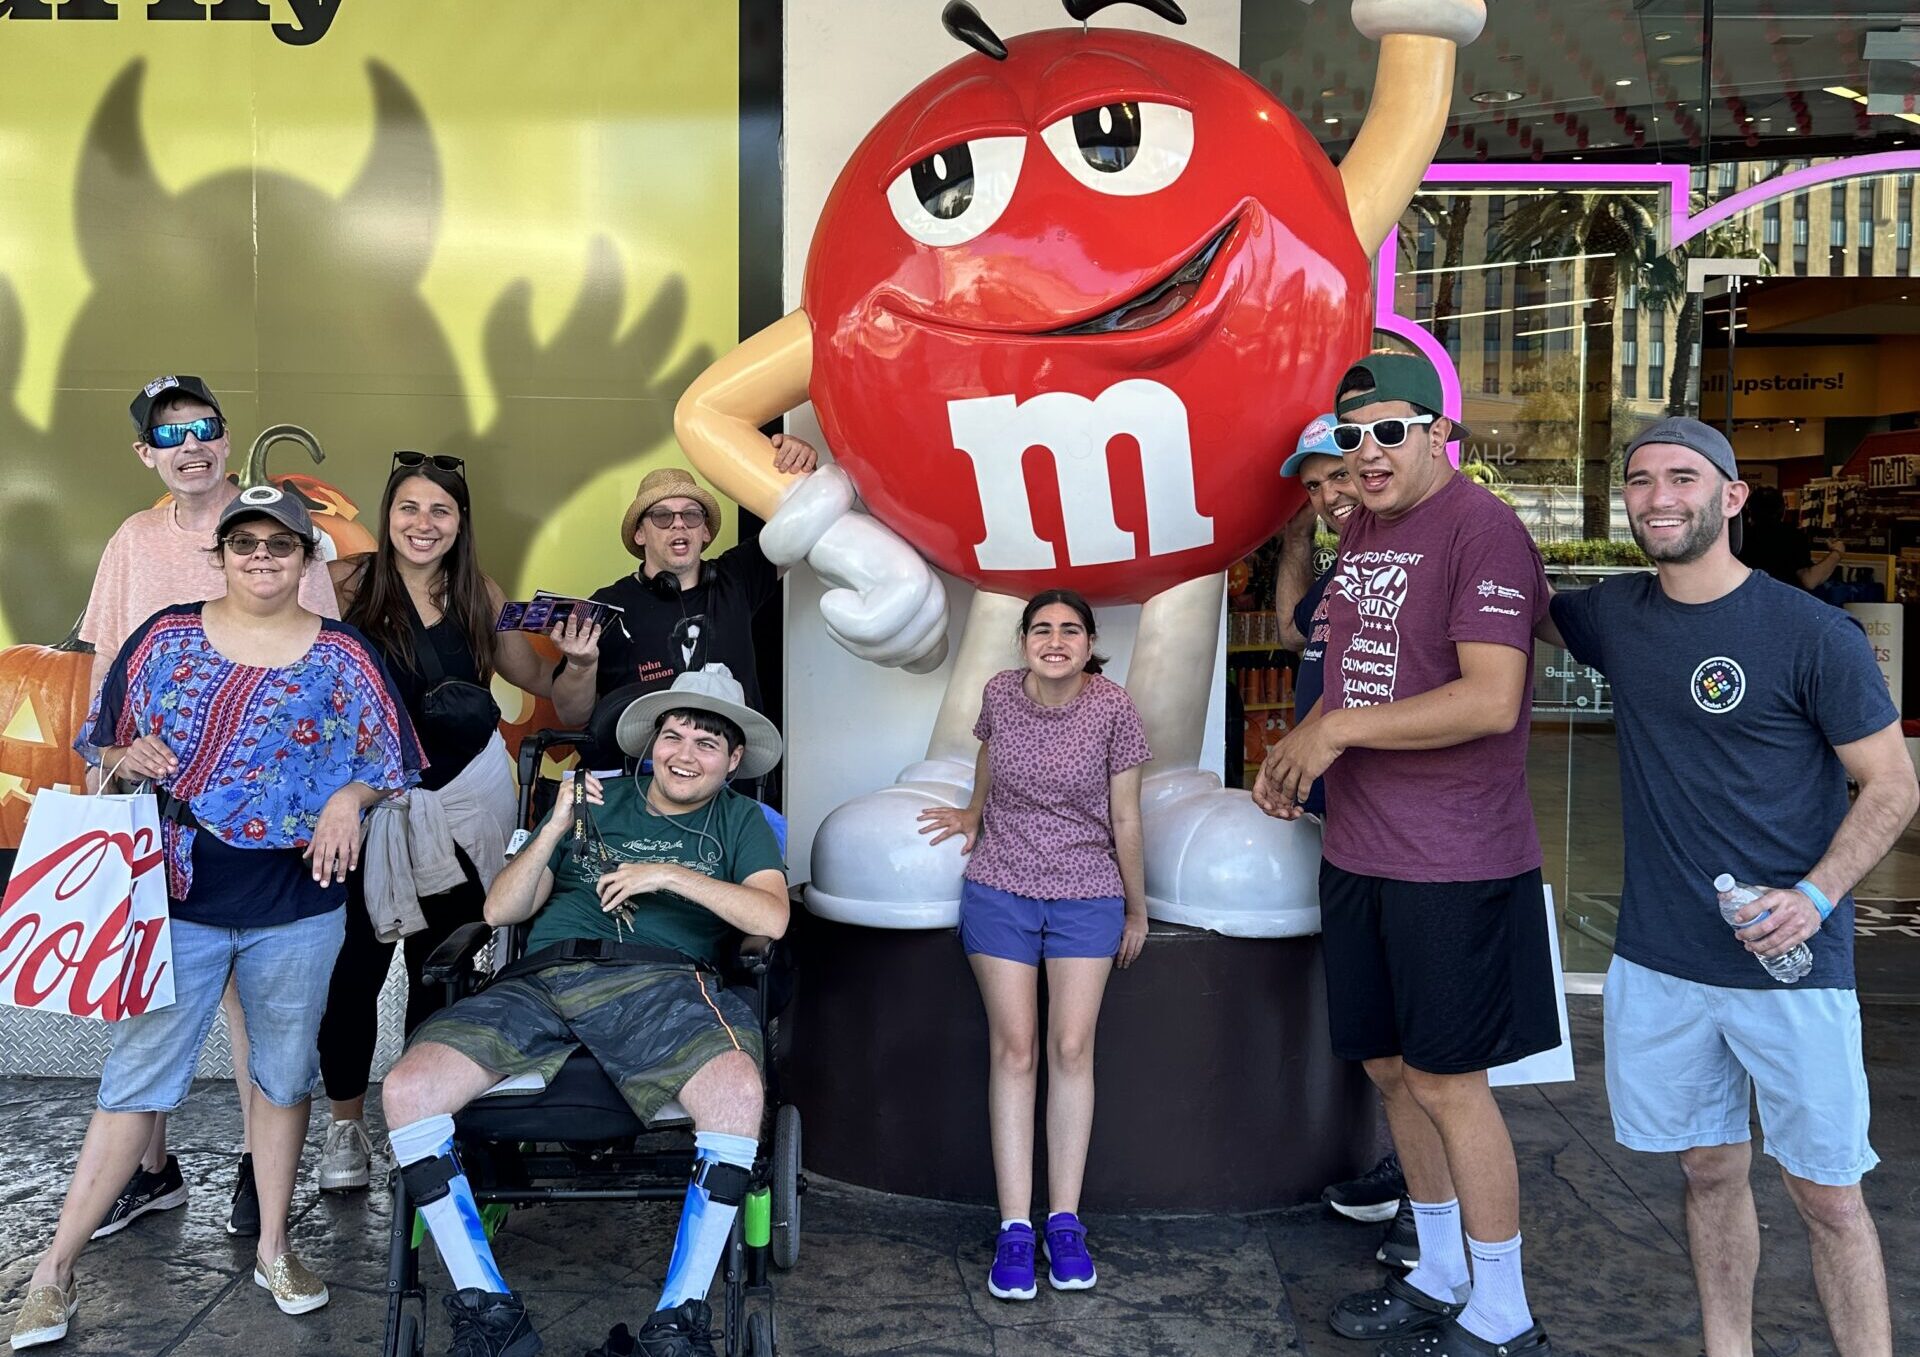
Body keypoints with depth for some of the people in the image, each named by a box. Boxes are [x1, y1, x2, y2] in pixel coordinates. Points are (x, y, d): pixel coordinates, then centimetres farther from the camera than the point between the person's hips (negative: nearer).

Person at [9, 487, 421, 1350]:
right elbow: (110, 748, 8)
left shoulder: (343, 657, 0)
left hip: (298, 908, 1)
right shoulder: (165, 637, 1)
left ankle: (273, 1247, 27)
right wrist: (127, 763, -14)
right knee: (136, 1078, 2)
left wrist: (348, 801, -16)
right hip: (180, 898, 0)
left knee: (283, 1075, 12)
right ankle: (55, 1271, 13)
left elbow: (379, 767, 4)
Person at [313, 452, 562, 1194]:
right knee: (357, 965, 0)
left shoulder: (480, 596, 2)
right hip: (375, 799, -3)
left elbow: (538, 681, 10)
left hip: (466, 797, 3)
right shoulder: (349, 583, -8)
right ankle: (346, 1124, 20)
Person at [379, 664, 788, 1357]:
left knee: (737, 1090, -36)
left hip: (658, 982, -2)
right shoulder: (597, 800, 24)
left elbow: (771, 917, 1)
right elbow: (500, 910, 17)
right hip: (542, 981, 3)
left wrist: (671, 874, -7)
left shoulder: (739, 820, 20)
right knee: (408, 1088, -22)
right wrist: (555, 828, 3)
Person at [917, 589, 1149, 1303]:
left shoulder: (1112, 708, -11)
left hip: (1086, 897, -1)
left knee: (1071, 1050, -3)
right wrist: (974, 816, 32)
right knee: (1013, 1049, -2)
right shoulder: (1001, 693, -4)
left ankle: (1064, 1221, 8)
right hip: (1000, 891, 1)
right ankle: (1014, 1226, 2)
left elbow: (1124, 819, -3)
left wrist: (1137, 910, 4)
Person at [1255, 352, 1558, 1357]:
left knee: (1445, 1079, 0)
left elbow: (1490, 700, -24)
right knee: (1390, 1067, 16)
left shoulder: (1481, 529, -15)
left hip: (1453, 860, -8)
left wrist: (1339, 731, -17)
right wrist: (1299, 745, 6)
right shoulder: (1362, 531, 12)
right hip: (1358, 850, 8)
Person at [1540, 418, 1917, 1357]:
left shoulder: (1813, 634, -10)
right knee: (1710, 1173, 16)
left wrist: (1815, 895, -20)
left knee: (1826, 1197, 4)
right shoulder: (1615, 616, 4)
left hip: (1790, 965, -4)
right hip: (1657, 963, 4)